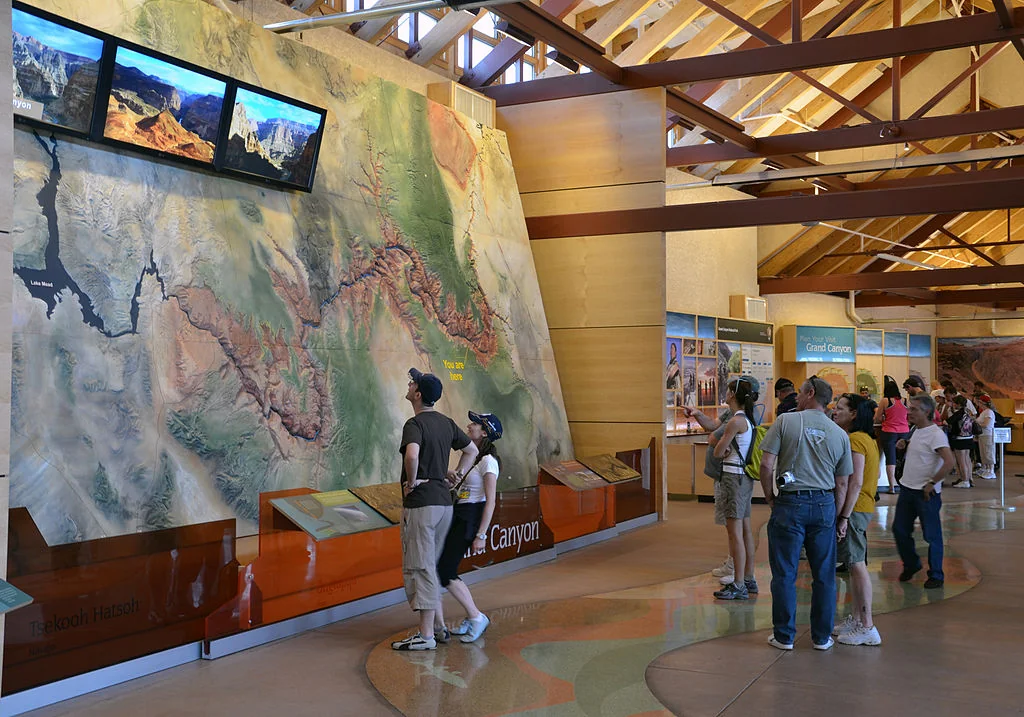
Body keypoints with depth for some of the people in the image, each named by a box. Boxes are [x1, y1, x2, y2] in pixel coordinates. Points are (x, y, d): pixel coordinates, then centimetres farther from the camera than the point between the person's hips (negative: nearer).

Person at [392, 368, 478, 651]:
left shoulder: (415, 424, -15)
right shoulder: (446, 423, 11)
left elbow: (412, 455, -35)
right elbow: (472, 450, 22)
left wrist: (411, 481, -19)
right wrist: (457, 476, 16)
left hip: (421, 503, -8)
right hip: (444, 501, 8)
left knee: (419, 568, -3)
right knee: (433, 566, 18)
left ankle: (426, 635, 0)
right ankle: (437, 625, 24)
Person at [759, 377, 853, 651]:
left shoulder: (785, 421, -4)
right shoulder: (840, 434, 6)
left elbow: (766, 464, -10)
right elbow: (842, 484, 7)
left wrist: (769, 497, 3)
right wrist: (837, 517, 15)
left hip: (790, 503, -3)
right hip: (824, 504, 3)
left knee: (784, 574, 6)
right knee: (824, 575, 12)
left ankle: (784, 636, 14)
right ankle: (822, 637, 20)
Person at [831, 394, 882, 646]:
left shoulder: (854, 440, -16)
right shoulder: (867, 439, 16)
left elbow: (856, 482, -21)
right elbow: (874, 475, 21)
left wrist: (845, 516, -21)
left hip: (855, 509, -10)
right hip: (862, 508, 10)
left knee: (857, 564, -6)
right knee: (854, 564, 15)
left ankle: (867, 628, -2)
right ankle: (856, 618, 24)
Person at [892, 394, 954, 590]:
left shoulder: (935, 434, -18)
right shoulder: (917, 430, 10)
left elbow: (949, 462, -27)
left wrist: (932, 483, -21)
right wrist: (904, 444, 10)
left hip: (926, 493, -9)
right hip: (908, 489, 9)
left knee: (931, 535, 2)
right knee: (899, 530, 13)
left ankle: (936, 576, 14)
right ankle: (911, 565, 31)